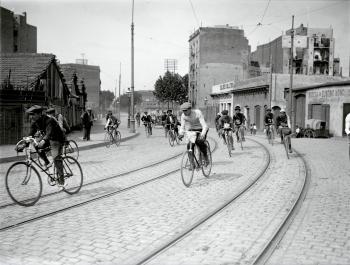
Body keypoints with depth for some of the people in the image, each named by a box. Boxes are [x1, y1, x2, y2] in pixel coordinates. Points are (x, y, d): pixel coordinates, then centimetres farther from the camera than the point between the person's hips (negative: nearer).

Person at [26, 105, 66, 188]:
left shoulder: (49, 120, -28)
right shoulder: (34, 123, -6)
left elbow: (49, 132, -42)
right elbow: (31, 134, -7)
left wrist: (43, 140, -59)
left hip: (57, 139, -8)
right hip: (47, 138, 8)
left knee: (56, 158, -18)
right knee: (37, 147, -17)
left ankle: (61, 179, -13)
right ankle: (47, 163, 2)